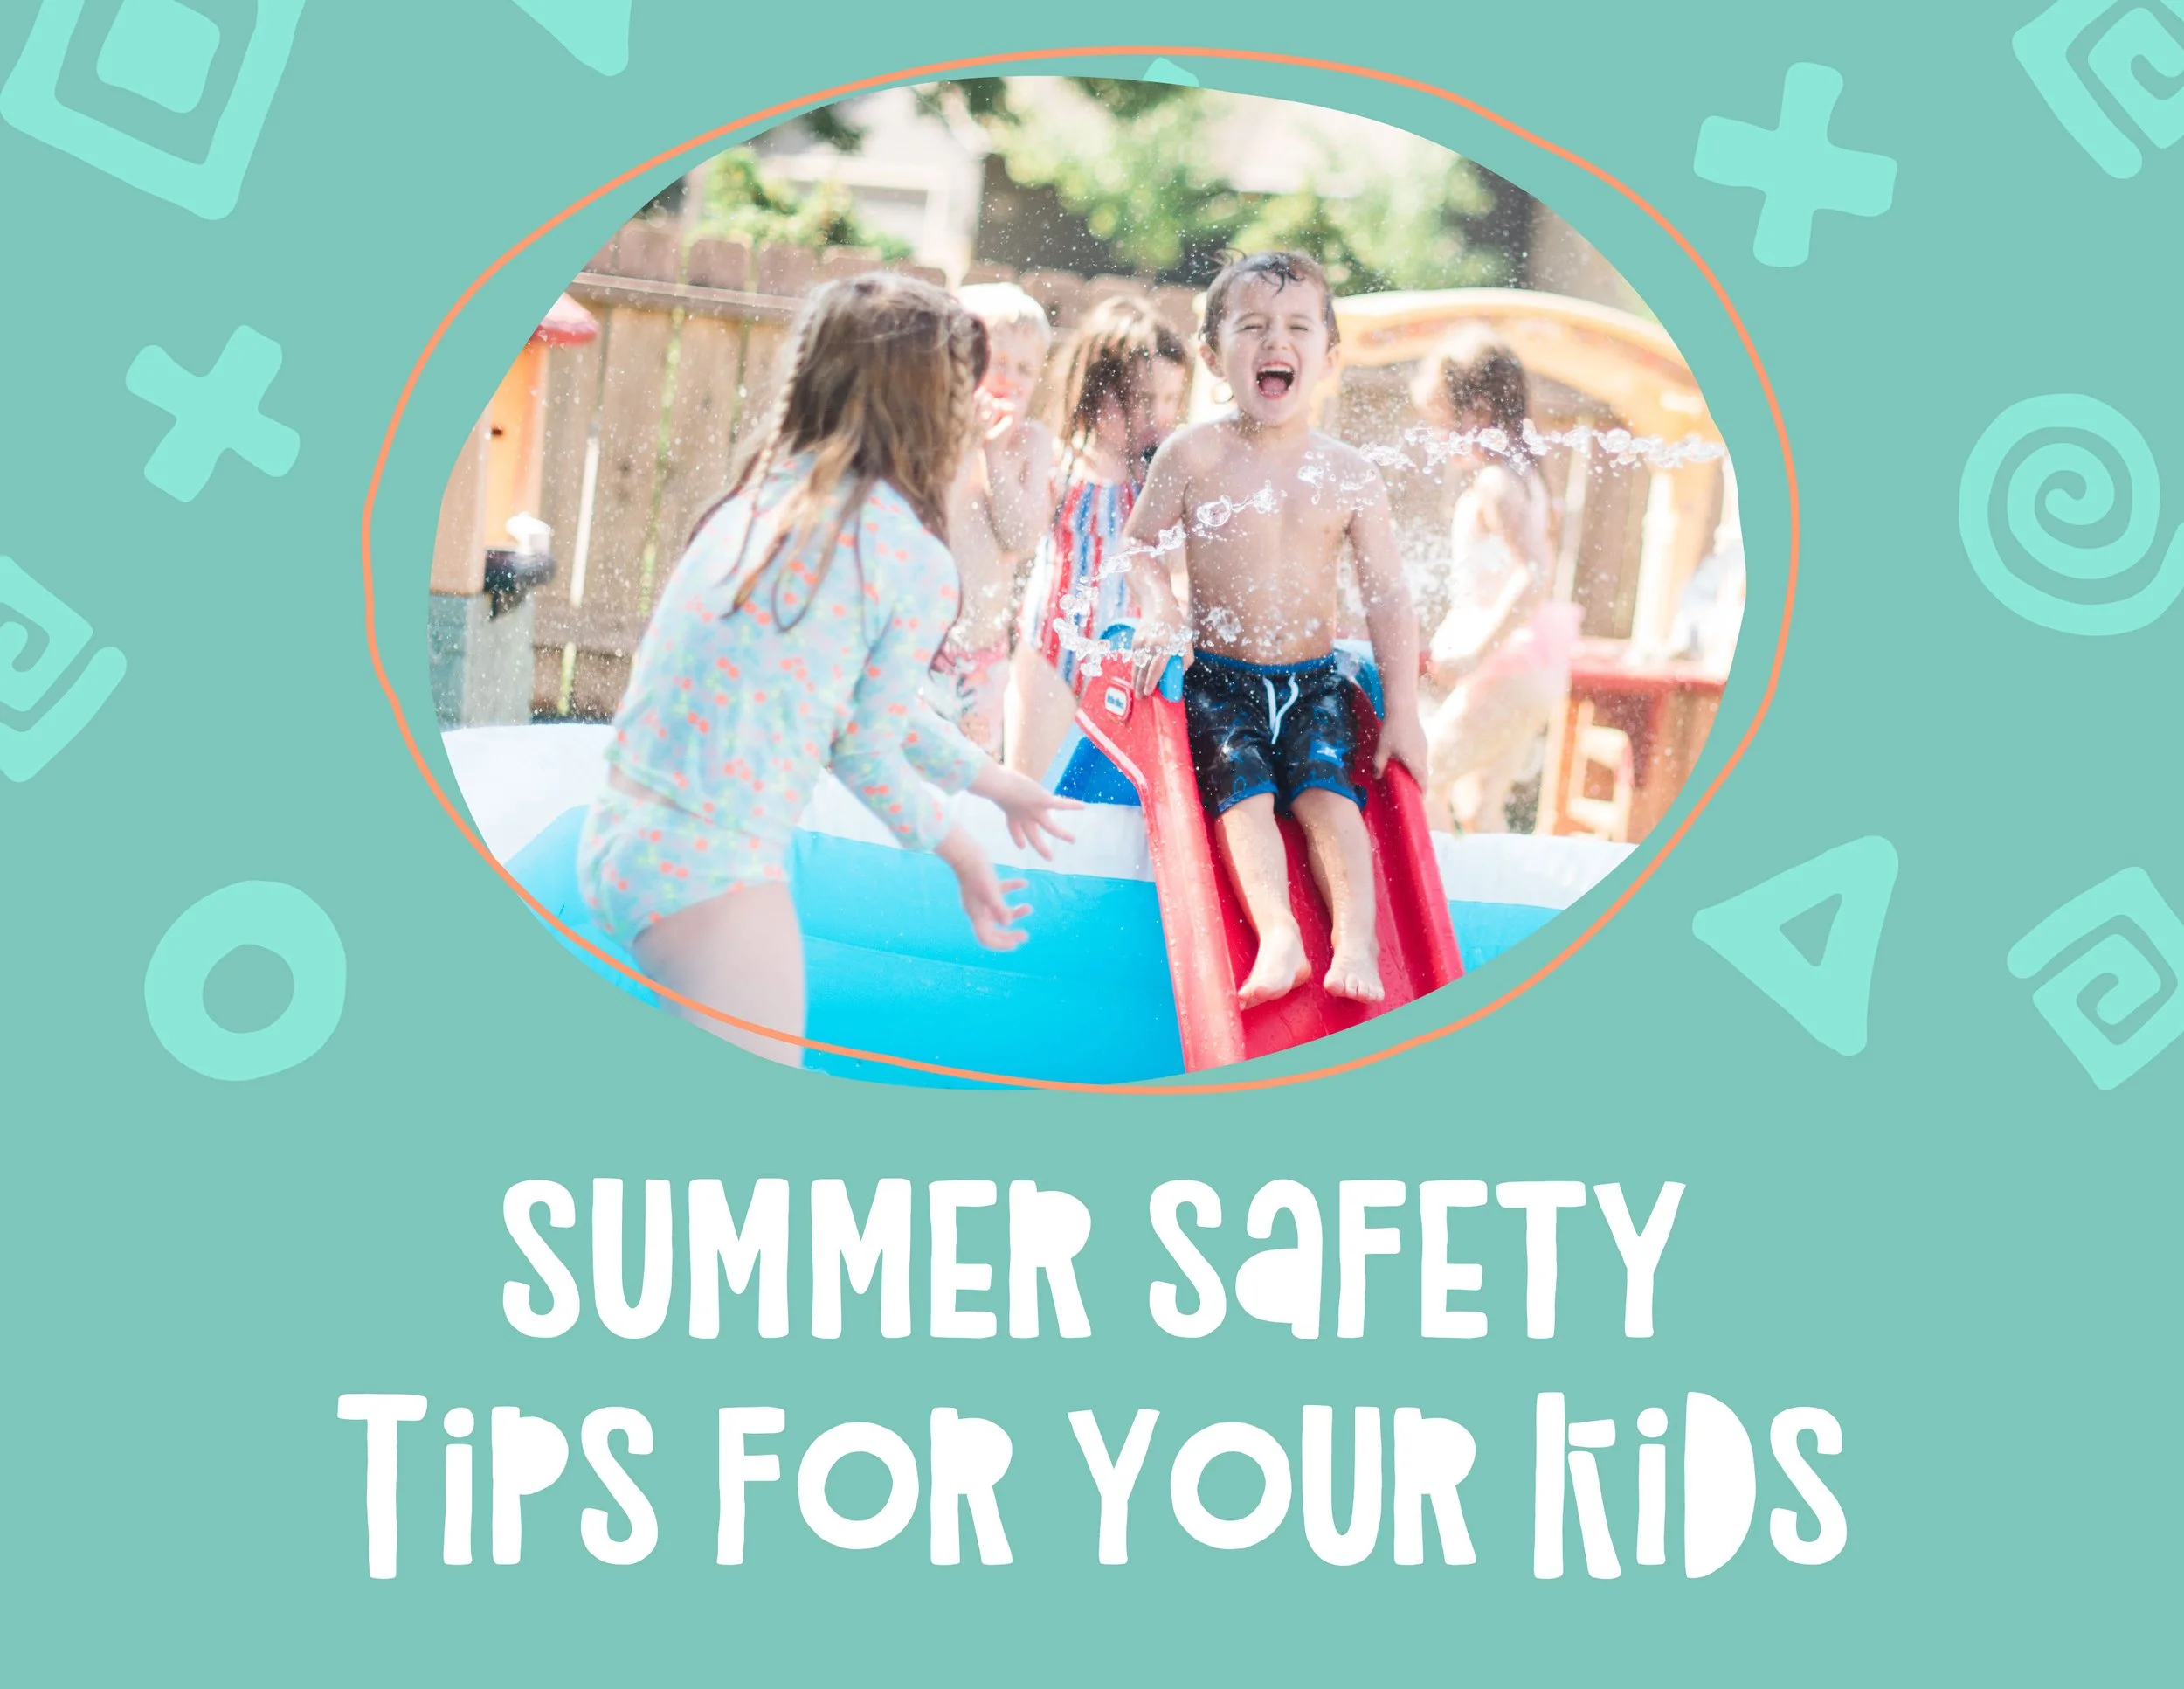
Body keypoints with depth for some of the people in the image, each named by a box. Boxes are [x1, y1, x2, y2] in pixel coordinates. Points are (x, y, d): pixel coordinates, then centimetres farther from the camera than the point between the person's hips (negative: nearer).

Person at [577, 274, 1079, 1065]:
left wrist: (993, 781, 34)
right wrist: (960, 851, 17)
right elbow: (867, 749, -1)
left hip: (615, 842, 8)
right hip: (714, 874, -8)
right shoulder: (916, 560, -11)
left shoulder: (758, 501, 11)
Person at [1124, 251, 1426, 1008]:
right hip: (1219, 679, -1)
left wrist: (1402, 711, -3)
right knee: (1243, 790, -23)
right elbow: (1144, 543, 5)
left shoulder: (1349, 476, -1)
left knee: (1327, 792, -20)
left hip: (1313, 681, 1)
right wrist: (1162, 616, -16)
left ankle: (1356, 943, -32)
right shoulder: (1194, 455, -4)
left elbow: (1388, 597, 2)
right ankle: (1279, 937, -41)